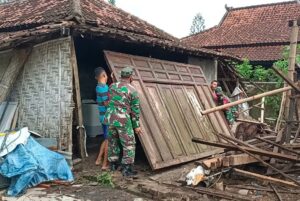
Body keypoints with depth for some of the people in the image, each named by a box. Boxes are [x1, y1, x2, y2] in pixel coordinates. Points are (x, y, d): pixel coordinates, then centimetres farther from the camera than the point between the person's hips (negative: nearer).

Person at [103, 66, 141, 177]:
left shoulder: (112, 86, 5)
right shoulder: (132, 90, -7)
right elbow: (135, 110, -4)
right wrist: (136, 125, 4)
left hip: (110, 118, 5)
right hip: (123, 120, -5)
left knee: (113, 142, 19)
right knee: (129, 145, 5)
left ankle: (113, 164, 31)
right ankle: (127, 169, 4)